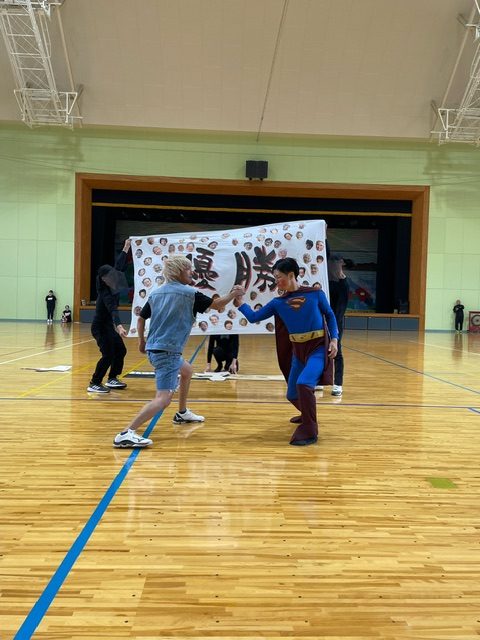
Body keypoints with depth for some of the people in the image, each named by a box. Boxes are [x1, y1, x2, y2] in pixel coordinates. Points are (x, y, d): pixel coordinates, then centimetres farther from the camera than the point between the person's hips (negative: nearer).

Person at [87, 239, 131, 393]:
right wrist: (119, 326, -56)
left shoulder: (112, 288, -2)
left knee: (120, 351, 12)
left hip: (108, 326, 9)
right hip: (100, 327, -9)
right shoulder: (106, 294, -25)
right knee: (108, 355, -14)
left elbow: (119, 267, 11)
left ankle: (112, 379, 24)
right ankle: (94, 384, -7)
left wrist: (125, 249, 15)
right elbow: (113, 310, -41)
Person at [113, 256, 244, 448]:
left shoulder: (156, 293, 9)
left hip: (153, 348, 9)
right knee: (163, 398, -13)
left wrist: (141, 342, 27)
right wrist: (233, 294, 16)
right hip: (167, 351, -9)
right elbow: (216, 304, 1)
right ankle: (126, 434, -26)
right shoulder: (189, 293, -8)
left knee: (187, 371, 32)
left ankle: (182, 413, 43)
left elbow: (141, 319, 15)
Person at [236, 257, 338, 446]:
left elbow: (329, 315, 3)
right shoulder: (278, 302, 0)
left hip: (318, 348, -5)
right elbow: (254, 317, 2)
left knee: (303, 384, -27)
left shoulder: (315, 294, -8)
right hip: (298, 351, 5)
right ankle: (308, 414, 46)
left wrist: (334, 340, -6)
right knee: (292, 395, 12)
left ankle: (309, 432, -13)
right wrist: (240, 303, -9)